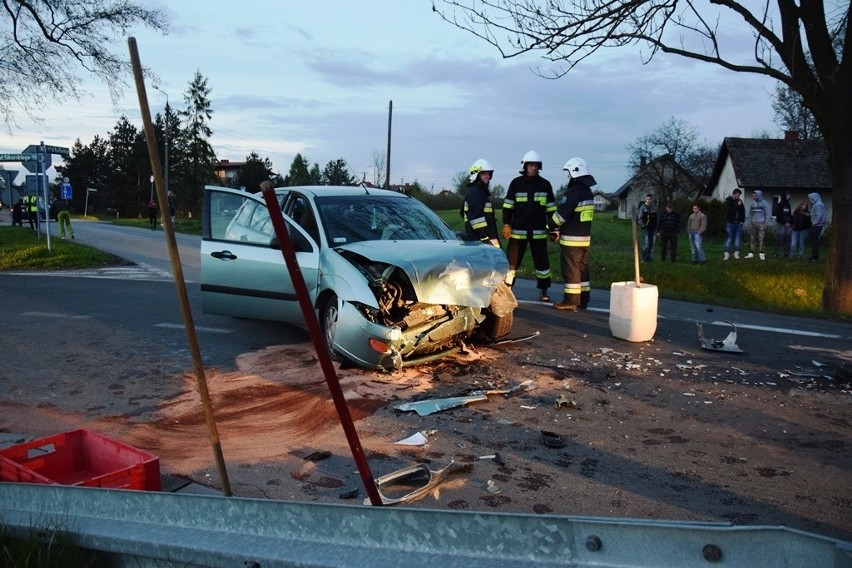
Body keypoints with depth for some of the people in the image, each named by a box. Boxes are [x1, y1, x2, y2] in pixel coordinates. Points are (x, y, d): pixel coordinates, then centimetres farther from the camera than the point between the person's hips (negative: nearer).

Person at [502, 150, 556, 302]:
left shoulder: (545, 184, 6)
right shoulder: (516, 183, 2)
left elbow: (551, 208, 9)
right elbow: (508, 206, 2)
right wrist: (506, 224, -7)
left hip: (538, 231, 1)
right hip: (518, 230, -1)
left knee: (542, 260, 5)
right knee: (512, 260, 2)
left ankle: (544, 291, 16)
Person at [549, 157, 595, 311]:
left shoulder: (573, 192, -17)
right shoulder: (588, 192, 15)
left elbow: (561, 214, -18)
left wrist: (553, 228, -1)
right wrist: (559, 230, 16)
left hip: (571, 239, -9)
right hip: (585, 237, 9)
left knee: (570, 269, -4)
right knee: (582, 268, 12)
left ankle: (571, 301, -2)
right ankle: (583, 300, 17)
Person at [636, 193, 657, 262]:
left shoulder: (654, 208, 11)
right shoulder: (642, 207, -4)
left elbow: (656, 219, 17)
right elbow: (639, 218, -6)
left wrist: (656, 227, 9)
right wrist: (643, 226, -13)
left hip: (652, 229, 5)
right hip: (645, 228, -5)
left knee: (651, 244, 7)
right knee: (646, 244, -11)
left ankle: (648, 257, 16)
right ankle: (644, 258, -6)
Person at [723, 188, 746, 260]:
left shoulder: (740, 201, 9)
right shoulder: (728, 201, -4)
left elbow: (743, 211, 15)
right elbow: (729, 211, -18)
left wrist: (742, 220, 5)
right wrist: (737, 205, -20)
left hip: (738, 224, 4)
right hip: (730, 223, -4)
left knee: (737, 239, 5)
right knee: (729, 239, -3)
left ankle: (736, 253, 10)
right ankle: (727, 254, 1)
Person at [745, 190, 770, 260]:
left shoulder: (764, 203, -3)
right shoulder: (752, 203, 9)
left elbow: (767, 214, -3)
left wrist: (765, 223, -10)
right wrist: (749, 223, 5)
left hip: (761, 223, -4)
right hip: (753, 224, 4)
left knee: (761, 239, -6)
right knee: (751, 238, 2)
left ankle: (762, 254, -4)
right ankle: (751, 253, 7)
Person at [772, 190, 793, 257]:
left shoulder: (788, 205, 15)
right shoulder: (779, 205, -5)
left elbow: (790, 215, 20)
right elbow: (778, 215, -10)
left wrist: (791, 223, 11)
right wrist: (785, 222, -14)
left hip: (788, 225, 6)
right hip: (781, 224, -6)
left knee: (787, 239, 5)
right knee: (779, 239, -9)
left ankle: (787, 253, 10)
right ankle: (775, 253, -6)